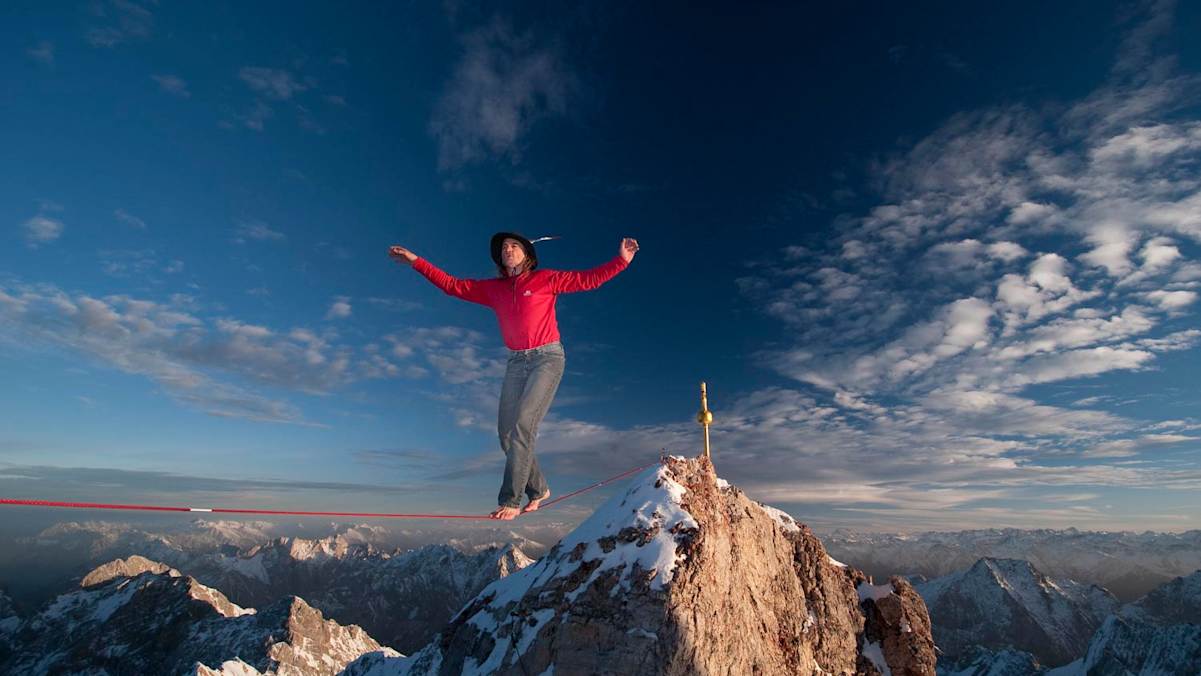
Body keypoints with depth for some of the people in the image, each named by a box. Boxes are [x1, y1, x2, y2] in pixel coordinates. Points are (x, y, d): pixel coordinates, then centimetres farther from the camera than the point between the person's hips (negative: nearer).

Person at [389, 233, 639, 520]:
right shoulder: (493, 289, 13)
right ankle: (538, 489, 18)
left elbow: (589, 279, -2)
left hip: (548, 357, -5)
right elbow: (453, 285, 14)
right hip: (516, 362, 5)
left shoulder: (546, 279, 2)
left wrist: (621, 260, -12)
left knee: (523, 425, -19)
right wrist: (416, 261, 10)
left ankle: (510, 501, -13)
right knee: (507, 432, 0)